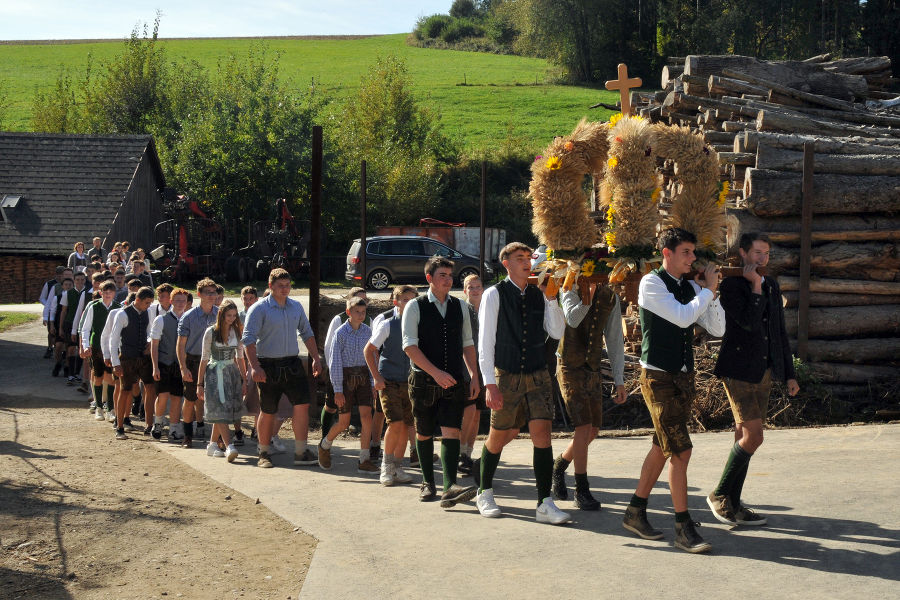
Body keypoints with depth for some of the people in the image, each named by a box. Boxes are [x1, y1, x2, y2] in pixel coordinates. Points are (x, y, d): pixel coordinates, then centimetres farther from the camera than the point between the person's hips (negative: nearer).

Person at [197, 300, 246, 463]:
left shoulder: (237, 331, 5)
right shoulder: (211, 332, -5)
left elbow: (240, 357, 12)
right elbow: (204, 359, -2)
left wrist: (244, 380, 10)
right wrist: (200, 384, -2)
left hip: (232, 372, 4)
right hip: (215, 373, -4)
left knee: (221, 412, 5)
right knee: (220, 409, -13)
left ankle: (213, 445, 17)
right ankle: (229, 447, -23)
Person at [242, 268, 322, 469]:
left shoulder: (296, 307, 11)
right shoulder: (259, 309, -7)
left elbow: (306, 333, 21)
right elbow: (249, 338, -14)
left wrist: (315, 358, 14)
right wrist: (254, 367, -23)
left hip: (292, 364, 5)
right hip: (269, 366, -4)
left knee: (302, 404, -5)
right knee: (268, 412, 3)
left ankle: (300, 452, 2)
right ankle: (264, 454, 17)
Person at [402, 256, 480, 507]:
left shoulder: (459, 307, 10)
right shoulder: (415, 307, -3)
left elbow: (467, 344, 16)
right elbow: (410, 346, -11)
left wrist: (474, 375, 8)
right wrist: (436, 372, -19)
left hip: (453, 381, 2)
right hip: (423, 380, -2)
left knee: (451, 431, -12)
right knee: (424, 434, 9)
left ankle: (450, 488, -22)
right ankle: (428, 483, 25)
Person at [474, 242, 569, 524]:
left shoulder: (539, 295, 8)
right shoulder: (494, 294, -4)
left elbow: (557, 332, 0)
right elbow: (485, 342, -7)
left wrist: (551, 298, -10)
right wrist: (490, 384, -14)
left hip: (538, 376, 3)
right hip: (507, 376, -3)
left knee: (542, 433, -9)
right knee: (500, 436, 8)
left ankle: (545, 504, -8)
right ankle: (484, 493, 30)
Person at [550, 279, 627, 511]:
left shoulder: (610, 298, 5)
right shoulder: (571, 289, -8)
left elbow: (615, 340, 8)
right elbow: (572, 319, -28)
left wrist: (619, 381, 6)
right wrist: (588, 297, -39)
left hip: (593, 370, 5)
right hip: (570, 368, -5)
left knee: (592, 431, 7)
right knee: (583, 426, -13)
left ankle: (558, 466, 33)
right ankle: (582, 491, -4)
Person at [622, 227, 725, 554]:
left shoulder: (690, 288, 9)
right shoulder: (651, 283, -12)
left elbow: (717, 329, 7)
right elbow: (682, 317, -23)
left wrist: (711, 293, -6)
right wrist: (708, 289, -12)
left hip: (684, 376, 8)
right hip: (659, 377, -8)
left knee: (662, 447, 14)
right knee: (680, 450, -11)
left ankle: (636, 512, 26)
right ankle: (683, 528, -6)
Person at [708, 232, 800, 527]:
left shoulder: (772, 286, 14)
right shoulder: (731, 285, -9)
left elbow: (780, 332, 18)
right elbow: (748, 321, -24)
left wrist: (789, 373, 16)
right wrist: (756, 287, -15)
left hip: (763, 372, 7)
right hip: (738, 372, -7)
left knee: (745, 438, 9)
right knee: (753, 436, -14)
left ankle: (732, 503, 16)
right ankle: (720, 494, 0)